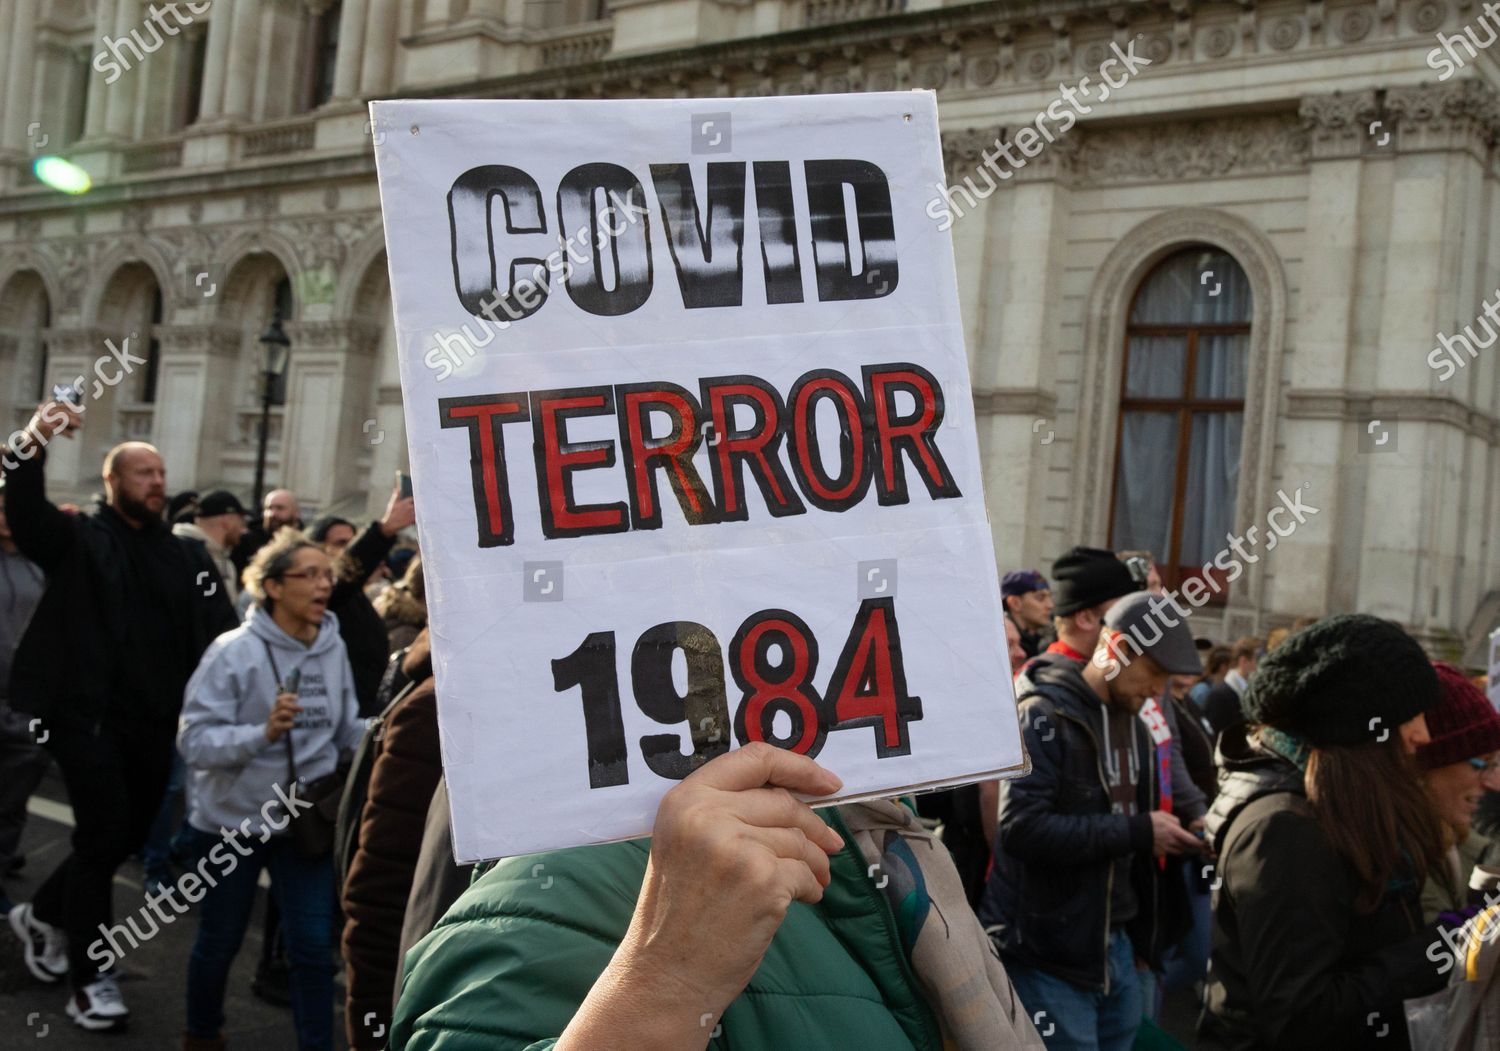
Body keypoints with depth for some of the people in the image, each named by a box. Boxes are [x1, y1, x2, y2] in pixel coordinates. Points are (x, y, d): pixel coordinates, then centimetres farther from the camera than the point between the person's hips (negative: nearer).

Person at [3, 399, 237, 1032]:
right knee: (104, 834, -6)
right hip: (88, 714, -5)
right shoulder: (80, 539, 1)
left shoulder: (184, 558, 9)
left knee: (129, 835, 14)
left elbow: (221, 631, -1)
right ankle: (90, 978, 10)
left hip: (153, 721, 5)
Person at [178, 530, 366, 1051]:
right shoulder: (234, 651, -17)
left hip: (305, 818, 2)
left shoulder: (333, 649, -5)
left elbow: (348, 730, 7)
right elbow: (195, 740, -23)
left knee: (314, 944, -1)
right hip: (231, 819, -2)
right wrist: (263, 733, -36)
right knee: (219, 942, 16)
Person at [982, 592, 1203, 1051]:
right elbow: (1022, 827, -25)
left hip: (1117, 944, 8)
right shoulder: (1044, 717, -14)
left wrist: (1174, 837, 2)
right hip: (1049, 956, -8)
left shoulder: (1134, 725, 13)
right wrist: (1137, 832, -23)